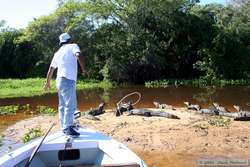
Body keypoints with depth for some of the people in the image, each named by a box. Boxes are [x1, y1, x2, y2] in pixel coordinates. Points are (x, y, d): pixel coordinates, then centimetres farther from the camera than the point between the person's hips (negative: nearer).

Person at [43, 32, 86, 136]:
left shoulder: (57, 53, 22)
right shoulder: (73, 46, 3)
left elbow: (51, 69, 26)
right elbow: (79, 56, -19)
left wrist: (47, 82, 35)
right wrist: (83, 69, -10)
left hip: (60, 80, 8)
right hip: (68, 80, -8)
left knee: (63, 106, 12)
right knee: (71, 105, -9)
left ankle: (64, 127, 19)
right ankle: (68, 128, -10)